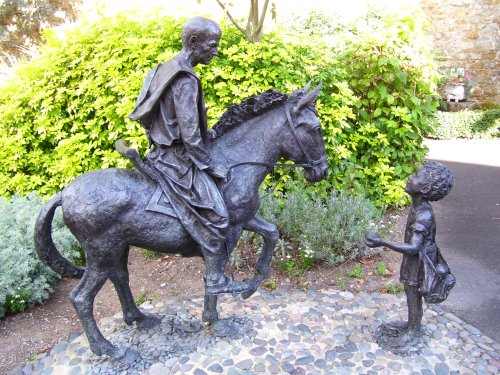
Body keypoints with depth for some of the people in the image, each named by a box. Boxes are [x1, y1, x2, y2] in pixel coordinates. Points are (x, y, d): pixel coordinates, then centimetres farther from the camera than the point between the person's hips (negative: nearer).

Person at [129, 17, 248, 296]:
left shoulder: (169, 69, 10)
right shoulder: (186, 80, -21)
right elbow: (190, 136, -24)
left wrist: (207, 132, 18)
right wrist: (211, 166, -14)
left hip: (166, 151, 11)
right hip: (177, 159, -11)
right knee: (214, 213, -8)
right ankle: (216, 281, 3)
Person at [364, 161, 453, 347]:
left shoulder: (424, 215, -31)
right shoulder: (417, 208, -4)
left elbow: (413, 247, -37)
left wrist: (382, 242, -43)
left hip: (418, 263, -8)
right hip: (412, 261, 8)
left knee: (414, 298, 13)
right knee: (410, 294, 25)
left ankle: (413, 332, 35)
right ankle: (411, 324, 47)